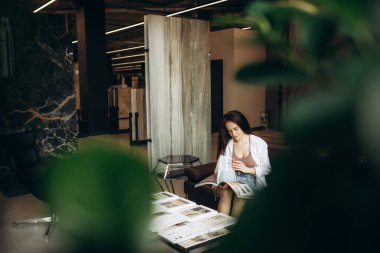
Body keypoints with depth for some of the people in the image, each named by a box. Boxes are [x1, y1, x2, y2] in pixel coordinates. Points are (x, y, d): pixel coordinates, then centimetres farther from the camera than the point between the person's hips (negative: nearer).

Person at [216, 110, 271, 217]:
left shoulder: (259, 143, -2)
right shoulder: (226, 144, 5)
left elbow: (267, 169, -1)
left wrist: (247, 169, -17)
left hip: (252, 181, -2)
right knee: (225, 193, -31)